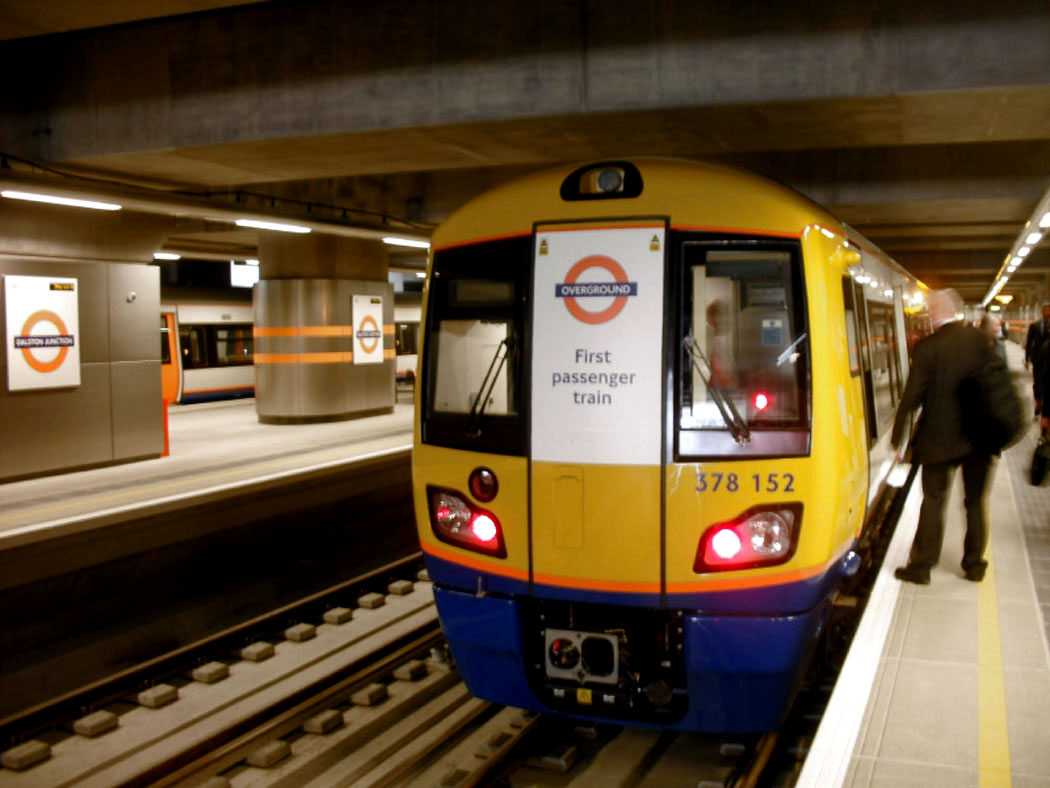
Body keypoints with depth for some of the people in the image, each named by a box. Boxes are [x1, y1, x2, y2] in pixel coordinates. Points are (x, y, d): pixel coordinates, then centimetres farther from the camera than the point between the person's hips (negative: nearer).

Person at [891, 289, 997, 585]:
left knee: (933, 500, 5)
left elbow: (912, 396, -14)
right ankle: (974, 564, 22)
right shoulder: (980, 339, -3)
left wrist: (897, 435, -5)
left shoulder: (927, 347, -15)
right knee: (975, 500, 14)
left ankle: (921, 566, 10)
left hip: (940, 437, -3)